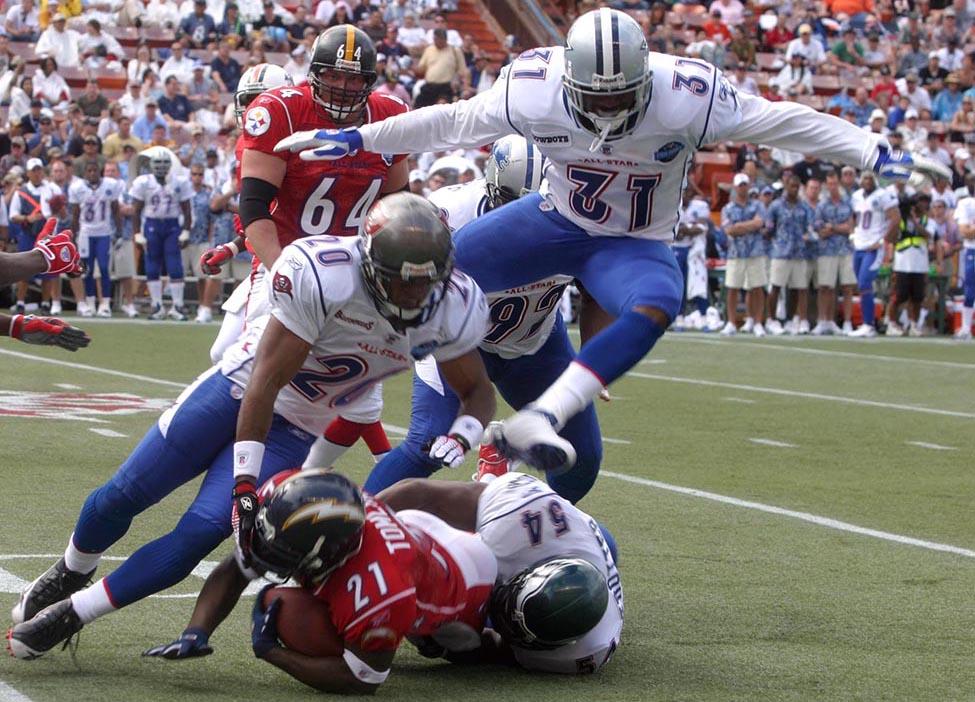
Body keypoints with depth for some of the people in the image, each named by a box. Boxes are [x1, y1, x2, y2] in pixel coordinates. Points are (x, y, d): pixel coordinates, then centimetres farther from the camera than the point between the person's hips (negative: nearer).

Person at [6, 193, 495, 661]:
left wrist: (461, 434, -25)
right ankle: (70, 574, 37)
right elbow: (266, 383, -27)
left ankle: (71, 614, 5)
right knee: (125, 495, 3)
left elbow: (478, 391, -1)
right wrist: (245, 486, -27)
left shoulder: (452, 310, -18)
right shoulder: (321, 275, -32)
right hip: (240, 388, -2)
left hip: (295, 432, 3)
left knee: (202, 532, -12)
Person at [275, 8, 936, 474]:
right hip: (557, 220, 2)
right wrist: (355, 141, -2)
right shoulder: (532, 89, -20)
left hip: (634, 243, -2)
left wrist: (872, 152, -19)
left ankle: (539, 419, -43)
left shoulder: (689, 97, -27)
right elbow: (450, 122, -6)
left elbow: (782, 120, -17)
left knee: (655, 308, -36)